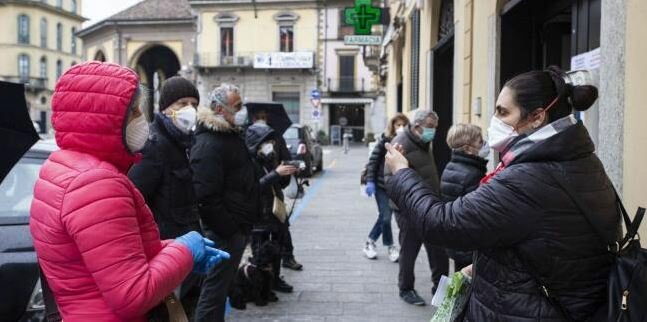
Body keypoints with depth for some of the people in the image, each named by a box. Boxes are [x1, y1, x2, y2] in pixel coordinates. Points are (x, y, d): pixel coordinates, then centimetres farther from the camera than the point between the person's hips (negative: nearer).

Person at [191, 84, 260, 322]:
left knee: (222, 285, 20)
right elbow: (207, 197, -25)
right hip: (225, 231, -10)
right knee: (215, 289, 0)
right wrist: (229, 229, -19)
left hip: (238, 227, 10)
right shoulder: (208, 144, -18)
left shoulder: (231, 135, 14)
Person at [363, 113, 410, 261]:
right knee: (386, 217, -2)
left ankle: (370, 243, 29)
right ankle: (391, 247, 17)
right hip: (381, 185, -3)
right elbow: (373, 161, -7)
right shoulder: (385, 141, -9)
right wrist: (370, 181, -13)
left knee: (384, 217, 12)